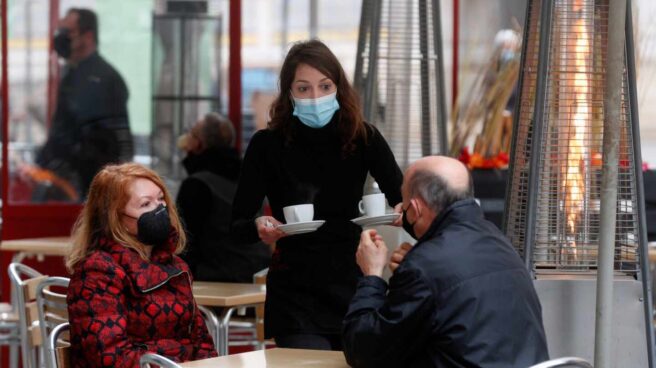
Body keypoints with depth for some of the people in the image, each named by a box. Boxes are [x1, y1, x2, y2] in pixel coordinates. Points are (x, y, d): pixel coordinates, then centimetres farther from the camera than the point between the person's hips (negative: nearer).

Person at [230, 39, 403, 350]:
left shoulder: (362, 138, -3)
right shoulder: (268, 145, -8)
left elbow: (402, 198, -3)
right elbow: (238, 225, -6)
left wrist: (406, 211, -27)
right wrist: (258, 228, -29)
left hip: (352, 286, 3)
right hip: (295, 293, -3)